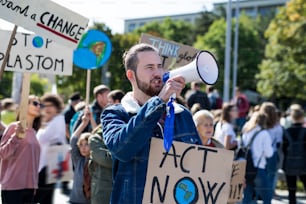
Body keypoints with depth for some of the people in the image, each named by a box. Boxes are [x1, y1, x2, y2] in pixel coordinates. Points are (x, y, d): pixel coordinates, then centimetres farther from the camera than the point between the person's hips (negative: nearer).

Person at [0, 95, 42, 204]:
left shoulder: (33, 132, 14)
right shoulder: (14, 127, -7)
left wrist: (34, 184, 16)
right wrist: (16, 136, -25)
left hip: (29, 186, 7)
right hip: (13, 186, -7)